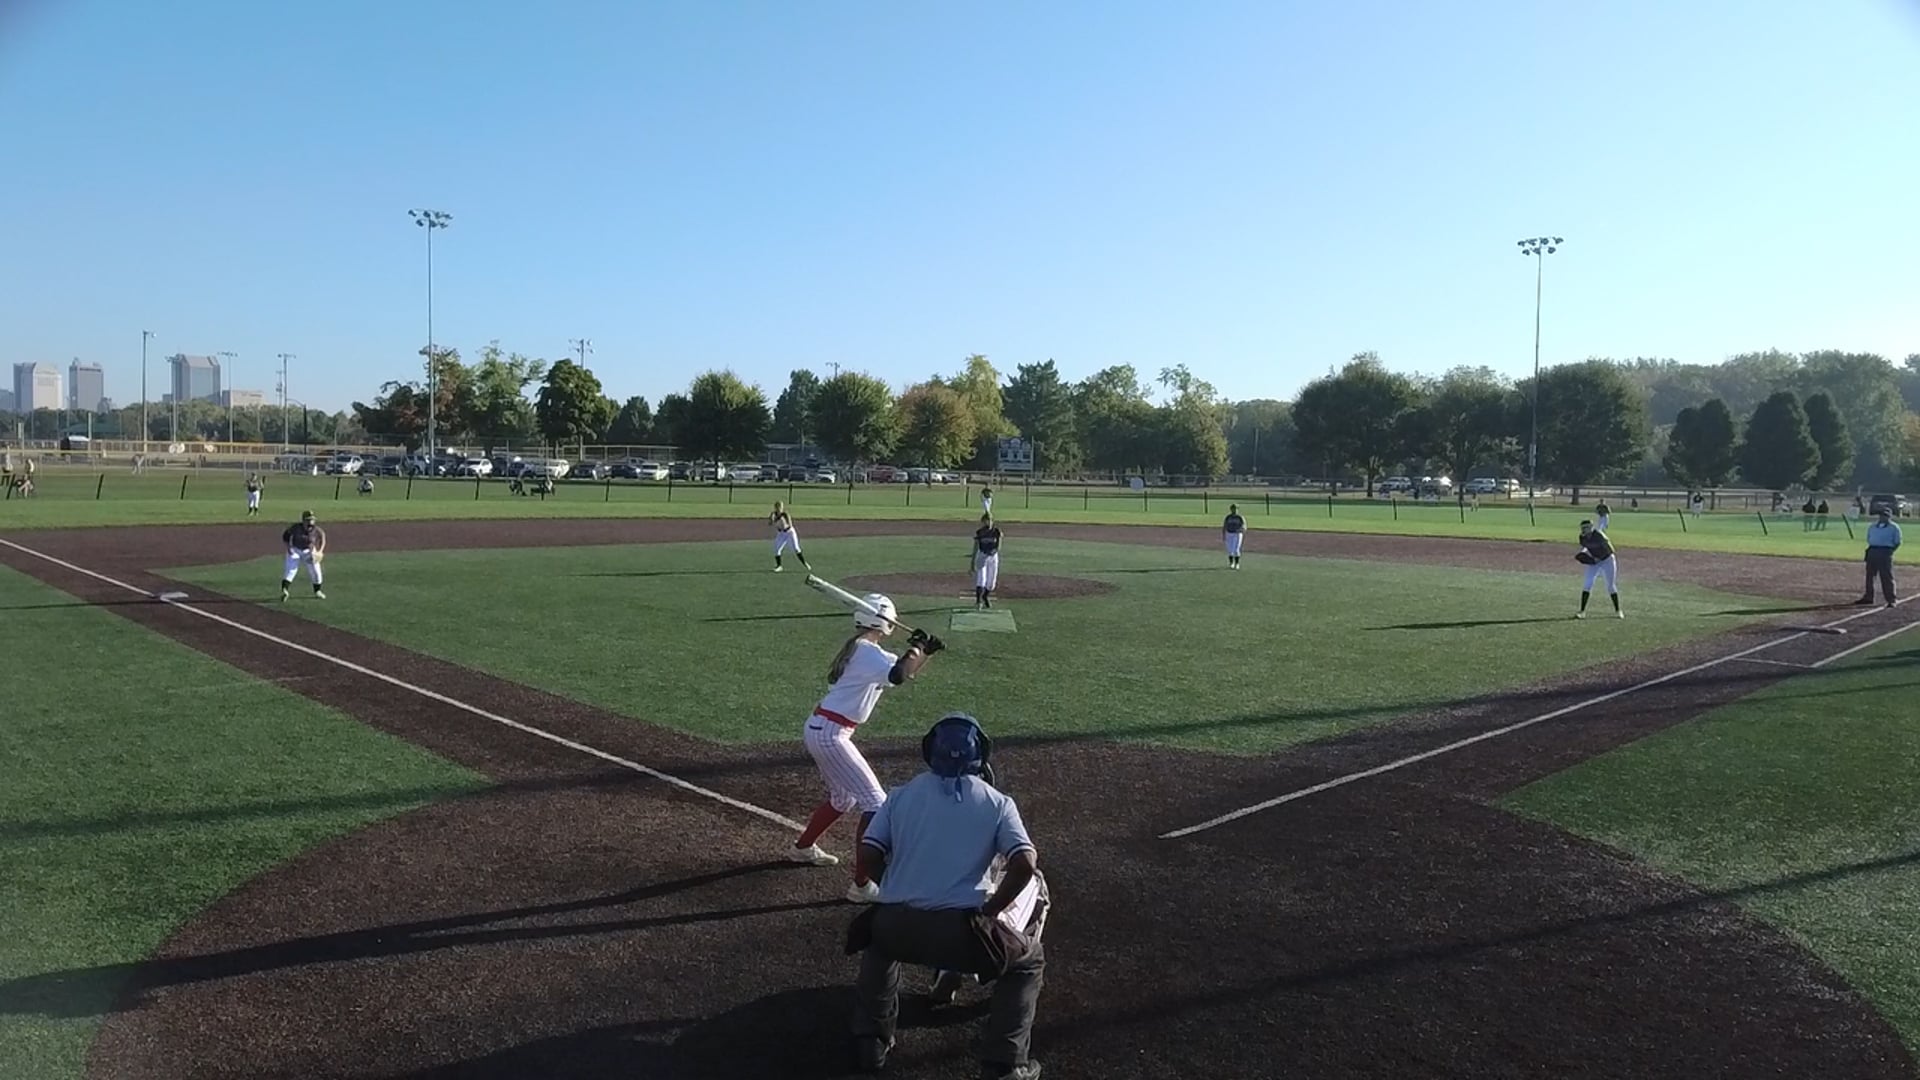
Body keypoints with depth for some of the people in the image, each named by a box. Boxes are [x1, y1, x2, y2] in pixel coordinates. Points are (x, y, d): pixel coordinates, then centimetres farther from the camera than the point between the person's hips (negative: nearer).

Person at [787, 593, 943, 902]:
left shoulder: (856, 649, 15)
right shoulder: (867, 652, -14)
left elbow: (904, 671, 20)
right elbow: (898, 675, -34)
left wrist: (925, 651, 2)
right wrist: (916, 649, -17)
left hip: (818, 730, 10)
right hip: (830, 734, -10)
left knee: (843, 797, 28)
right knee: (876, 803, -9)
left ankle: (803, 847, 47)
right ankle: (862, 885, -11)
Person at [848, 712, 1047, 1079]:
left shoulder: (901, 794, 12)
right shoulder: (997, 802, 7)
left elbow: (868, 857, 4)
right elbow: (1024, 865, -6)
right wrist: (988, 911, 7)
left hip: (897, 929, 3)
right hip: (962, 931, -2)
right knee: (1029, 960, 25)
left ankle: (871, 1041, 36)